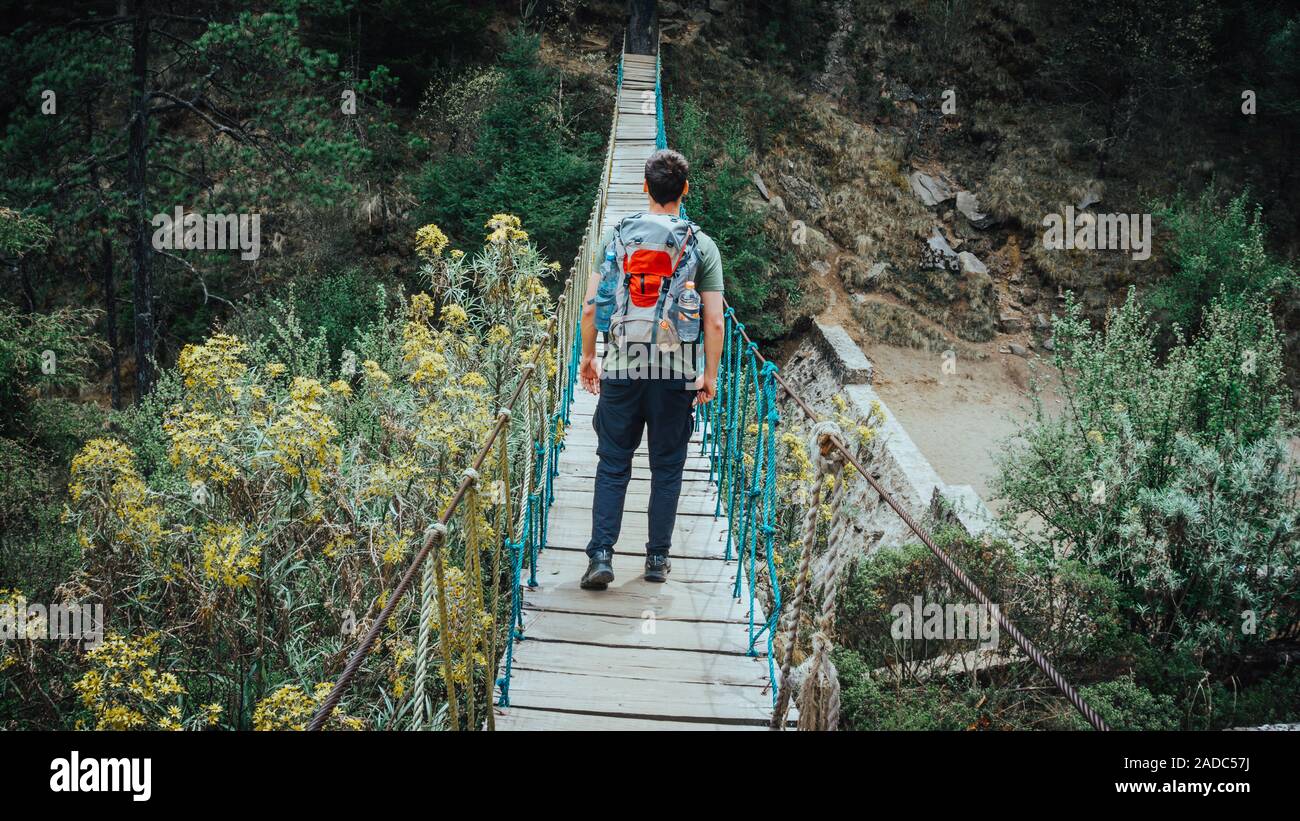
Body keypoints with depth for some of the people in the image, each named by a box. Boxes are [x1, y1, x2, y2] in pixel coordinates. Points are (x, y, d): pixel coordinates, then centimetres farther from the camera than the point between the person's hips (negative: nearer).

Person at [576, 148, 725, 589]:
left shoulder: (616, 236, 1)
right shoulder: (702, 245, -2)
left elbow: (590, 308, 1)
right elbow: (714, 322, -4)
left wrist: (587, 357, 13)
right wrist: (710, 374, 6)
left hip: (621, 368, 1)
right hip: (677, 372, -1)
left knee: (613, 464, 8)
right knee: (667, 467, 11)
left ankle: (601, 554, 0)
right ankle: (658, 558, 16)